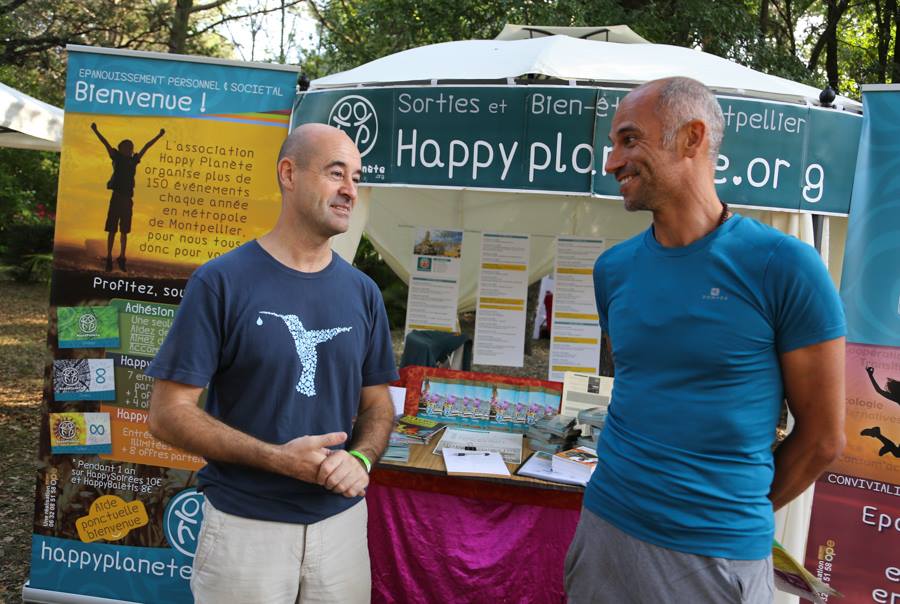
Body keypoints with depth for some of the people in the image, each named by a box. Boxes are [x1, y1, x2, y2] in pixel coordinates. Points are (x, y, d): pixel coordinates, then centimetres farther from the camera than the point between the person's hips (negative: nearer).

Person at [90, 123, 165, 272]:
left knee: (124, 231, 8)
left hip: (128, 198, 3)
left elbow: (146, 146, 16)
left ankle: (121, 258, 14)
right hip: (117, 197, -3)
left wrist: (159, 136, 21)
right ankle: (109, 258, 4)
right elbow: (106, 143, -3)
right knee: (112, 230, 1)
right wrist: (96, 131, -11)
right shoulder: (117, 158, 3)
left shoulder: (133, 160, 10)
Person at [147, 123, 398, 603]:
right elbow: (168, 413, -11)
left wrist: (361, 458, -12)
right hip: (243, 523, -4)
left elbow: (377, 403, 9)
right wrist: (277, 459, -19)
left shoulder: (362, 292, 2)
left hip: (342, 519, 4)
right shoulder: (221, 282, -11)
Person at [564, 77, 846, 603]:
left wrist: (739, 514, 4)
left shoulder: (783, 266, -13)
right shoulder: (614, 268, 1)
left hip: (720, 555, -4)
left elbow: (823, 437, -6)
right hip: (605, 527, 4)